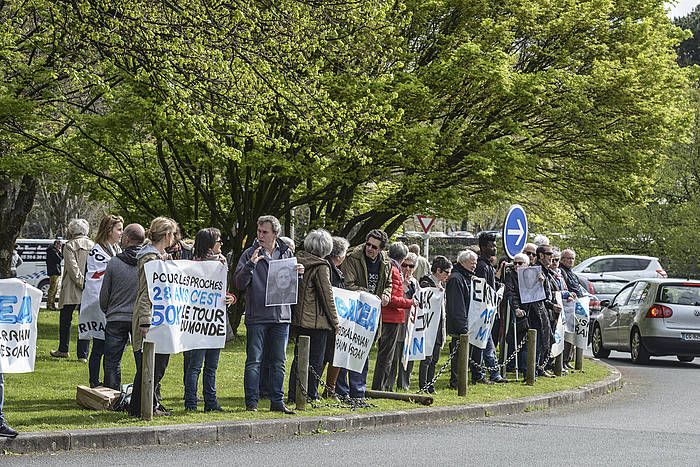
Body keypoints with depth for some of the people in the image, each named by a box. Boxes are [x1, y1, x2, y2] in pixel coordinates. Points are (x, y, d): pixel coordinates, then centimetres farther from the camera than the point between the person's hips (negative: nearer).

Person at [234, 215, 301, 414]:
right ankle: (251, 402, 3)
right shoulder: (250, 254, -1)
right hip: (257, 316, -4)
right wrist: (251, 264, -22)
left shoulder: (285, 253, 10)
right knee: (254, 360, -2)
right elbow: (239, 283, -9)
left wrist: (298, 273, -2)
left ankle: (277, 401, 16)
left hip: (281, 316, 4)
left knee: (278, 362, 9)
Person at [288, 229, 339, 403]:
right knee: (315, 360, 3)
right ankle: (310, 394, 5)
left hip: (298, 318, 7)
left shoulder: (297, 261, 6)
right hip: (316, 321, -7)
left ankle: (293, 394, 17)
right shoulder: (321, 267, -14)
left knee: (299, 357, 15)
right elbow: (327, 296, -13)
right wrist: (335, 322, -3)